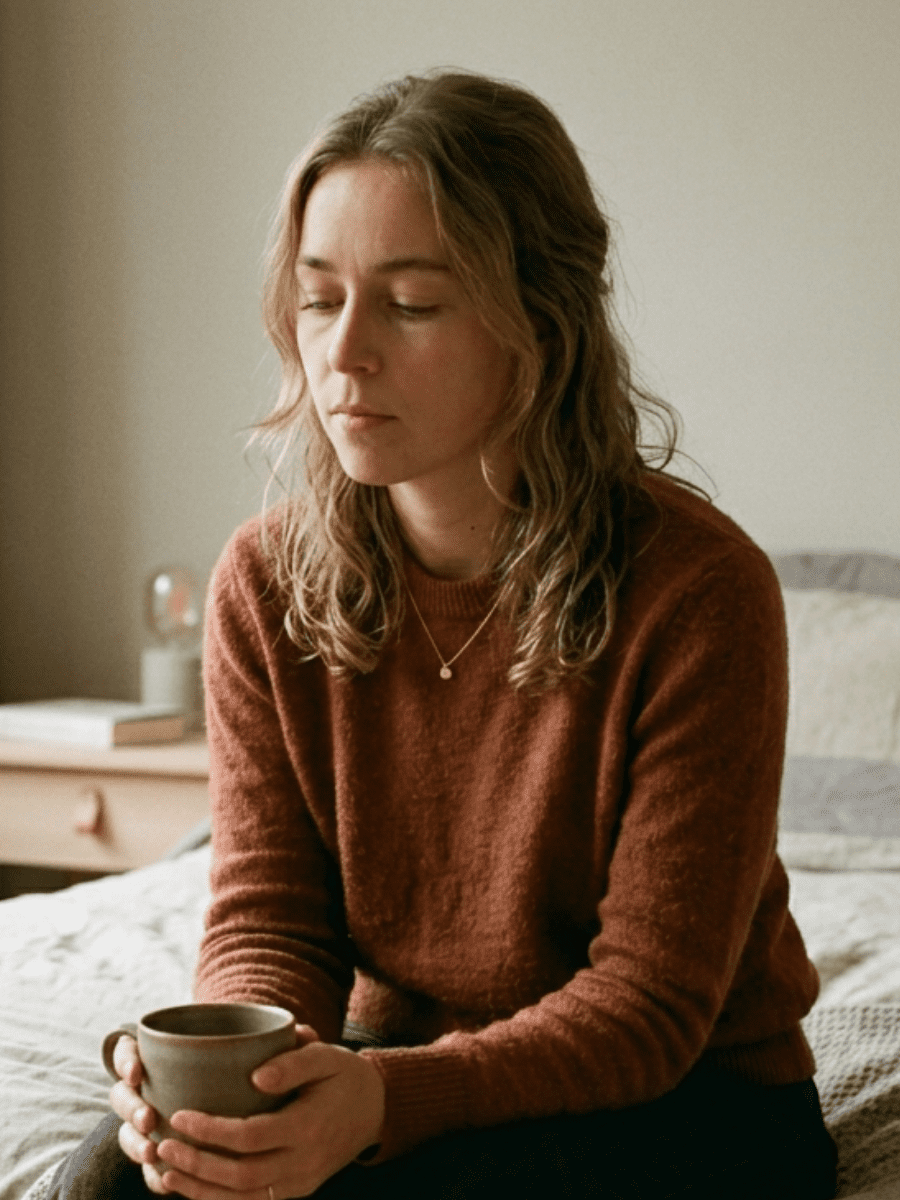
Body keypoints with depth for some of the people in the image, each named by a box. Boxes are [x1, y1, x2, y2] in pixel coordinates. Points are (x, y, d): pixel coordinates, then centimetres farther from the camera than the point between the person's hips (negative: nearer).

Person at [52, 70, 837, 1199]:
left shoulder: (698, 590, -21)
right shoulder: (267, 582, -6)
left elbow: (649, 997, -20)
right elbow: (267, 914, -5)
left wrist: (385, 1098, -37)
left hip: (683, 1094, -3)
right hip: (397, 1057, 4)